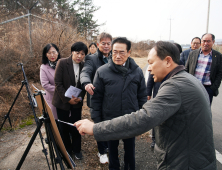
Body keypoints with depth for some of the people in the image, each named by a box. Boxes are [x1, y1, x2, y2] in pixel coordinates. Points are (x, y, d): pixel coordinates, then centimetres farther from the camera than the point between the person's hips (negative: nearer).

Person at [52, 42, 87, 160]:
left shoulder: (83, 66, 0)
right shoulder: (62, 63, -11)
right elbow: (58, 83, -12)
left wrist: (80, 98, -10)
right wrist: (67, 99, -15)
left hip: (77, 103, 2)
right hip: (63, 102, -2)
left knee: (76, 128, 9)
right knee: (64, 128, 10)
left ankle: (76, 150, 32)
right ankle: (67, 151, 31)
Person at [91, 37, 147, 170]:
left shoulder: (137, 71, -6)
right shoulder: (102, 72, -10)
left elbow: (142, 97, 1)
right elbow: (96, 98, -5)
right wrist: (97, 120, -4)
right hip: (110, 120, 0)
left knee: (130, 147, 22)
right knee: (112, 147, 22)